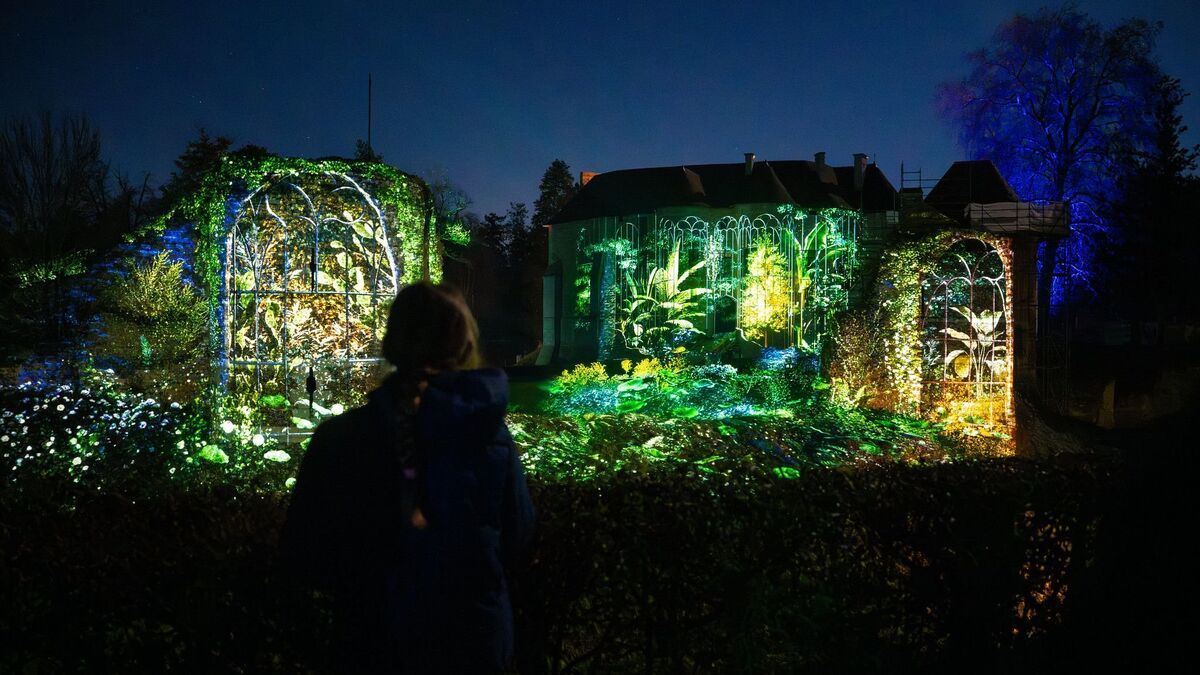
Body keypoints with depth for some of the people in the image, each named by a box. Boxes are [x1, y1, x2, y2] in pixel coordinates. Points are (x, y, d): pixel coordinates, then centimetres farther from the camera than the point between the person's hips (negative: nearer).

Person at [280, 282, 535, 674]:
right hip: (474, 641, 1)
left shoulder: (338, 438, -15)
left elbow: (302, 554, -6)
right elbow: (516, 539, -2)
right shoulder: (491, 436, -13)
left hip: (374, 643, 0)